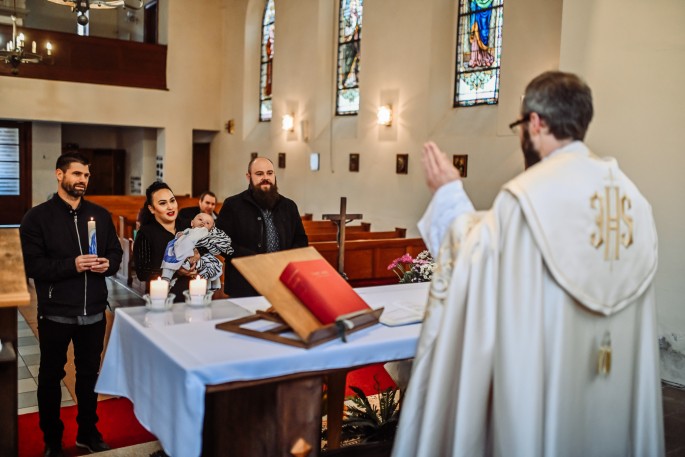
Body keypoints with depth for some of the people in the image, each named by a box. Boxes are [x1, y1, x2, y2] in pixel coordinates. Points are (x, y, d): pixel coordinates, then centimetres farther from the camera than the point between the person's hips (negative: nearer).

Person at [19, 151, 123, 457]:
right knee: (51, 376, 11)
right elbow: (31, 265, -13)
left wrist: (108, 264, -12)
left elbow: (115, 252, 10)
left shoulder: (100, 214, 7)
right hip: (55, 313, -3)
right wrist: (72, 265, -24)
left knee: (89, 373, 16)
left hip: (94, 311, 4)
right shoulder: (37, 217, -6)